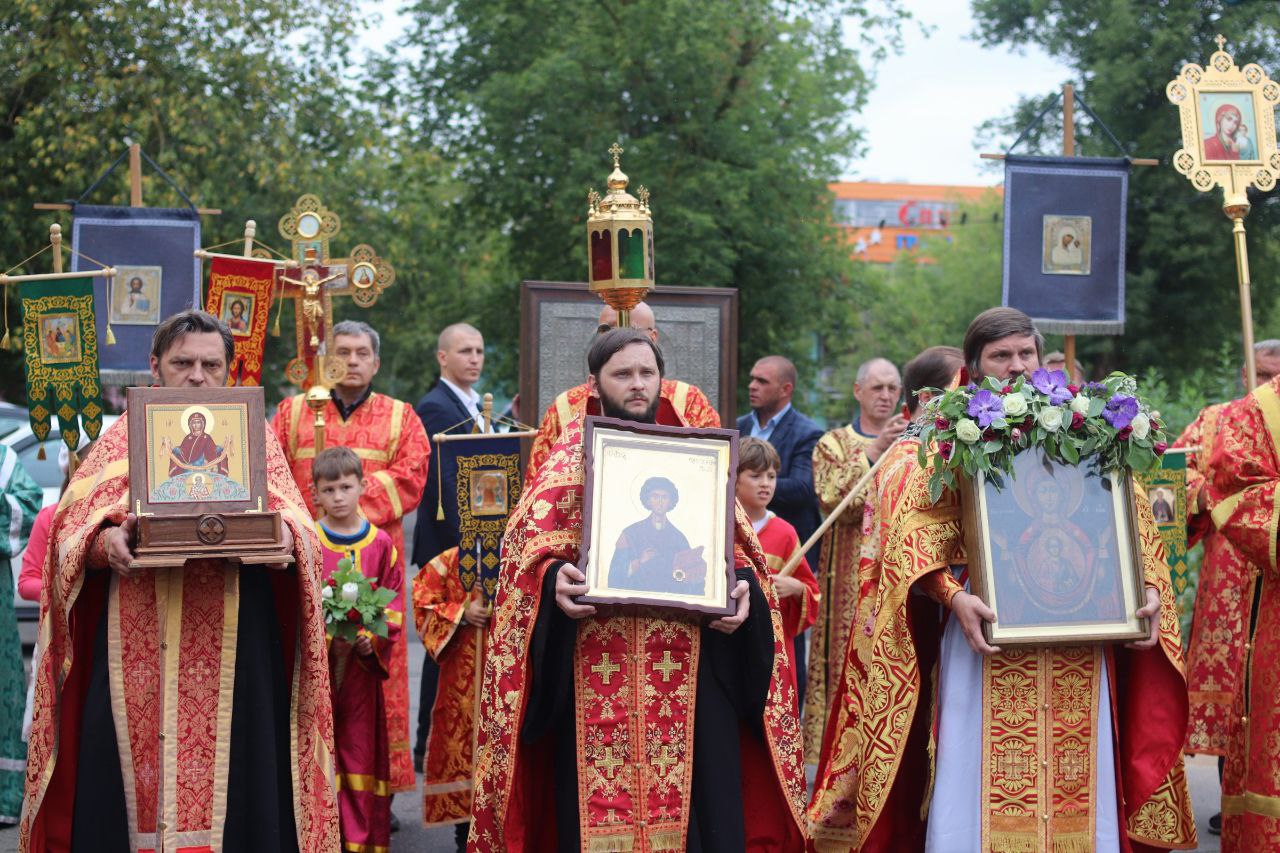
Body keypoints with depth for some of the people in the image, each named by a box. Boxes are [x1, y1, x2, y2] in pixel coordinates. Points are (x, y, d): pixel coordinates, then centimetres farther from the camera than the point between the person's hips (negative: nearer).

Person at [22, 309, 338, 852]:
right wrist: (105, 540, -20)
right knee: (131, 782, 0)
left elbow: (294, 525, 3)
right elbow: (72, 527, 2)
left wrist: (283, 537, -20)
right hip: (136, 647, 1)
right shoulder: (124, 436, 12)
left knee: (229, 777, -1)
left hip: (231, 642, 0)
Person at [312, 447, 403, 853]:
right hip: (314, 663, -1)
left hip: (361, 666, 1)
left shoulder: (380, 543, 4)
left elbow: (393, 603, 5)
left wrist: (372, 638, -10)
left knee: (360, 746, 5)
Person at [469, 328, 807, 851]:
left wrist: (744, 588, -7)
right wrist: (553, 580, -22)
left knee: (700, 804, 0)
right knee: (600, 808, -3)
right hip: (598, 674, -2)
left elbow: (735, 545, 14)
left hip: (689, 672, 2)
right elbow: (531, 548, 0)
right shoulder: (569, 459, 8)